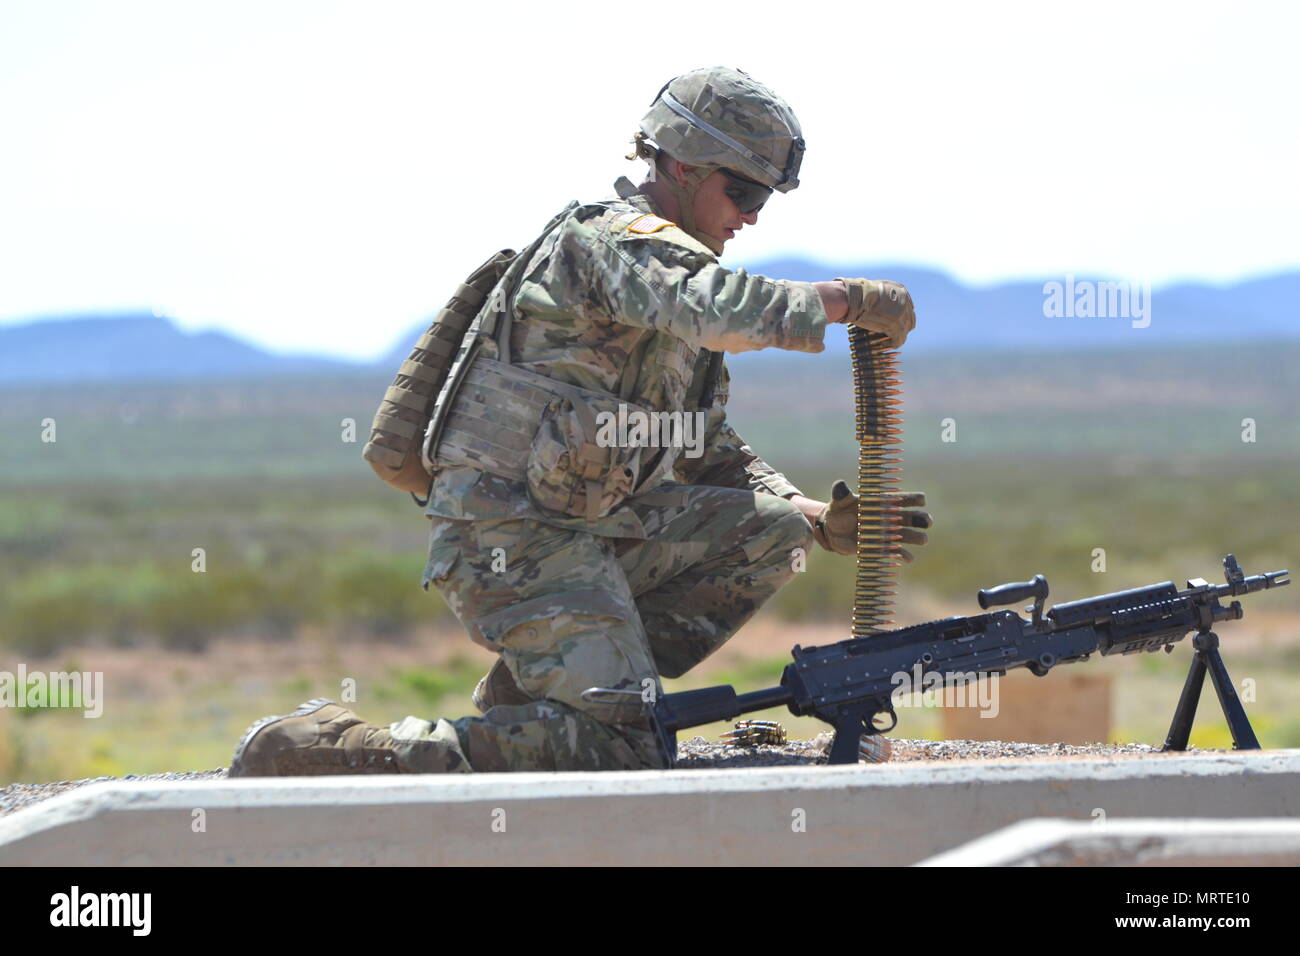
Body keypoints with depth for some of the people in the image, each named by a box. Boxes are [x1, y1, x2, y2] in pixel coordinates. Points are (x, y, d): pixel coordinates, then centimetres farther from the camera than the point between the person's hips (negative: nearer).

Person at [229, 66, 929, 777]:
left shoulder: (676, 269, 21)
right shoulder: (613, 238, -9)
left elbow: (714, 460, 22)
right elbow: (719, 310, -31)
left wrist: (824, 523, 8)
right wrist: (847, 299, -21)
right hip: (509, 537, -10)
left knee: (771, 529, 10)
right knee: (617, 755, -19)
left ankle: (529, 693, 4)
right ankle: (315, 747, -16)